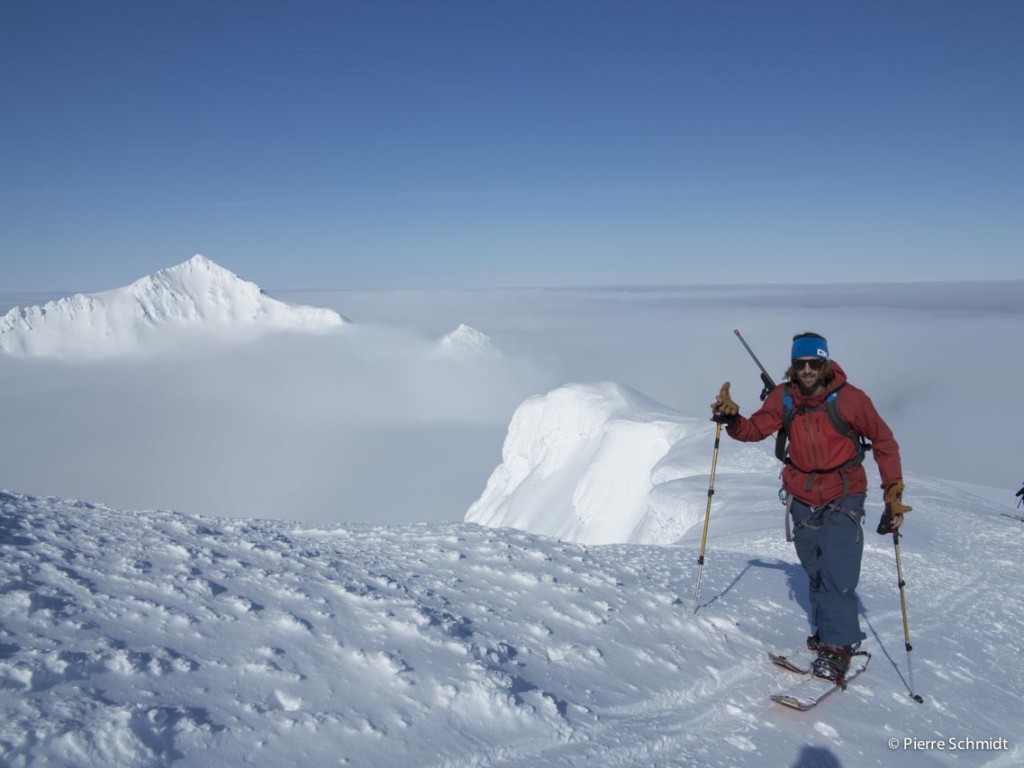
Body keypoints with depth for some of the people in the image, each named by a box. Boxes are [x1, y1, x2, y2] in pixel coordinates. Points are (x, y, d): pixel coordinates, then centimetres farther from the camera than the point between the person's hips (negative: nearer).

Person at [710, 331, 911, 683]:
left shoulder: (848, 398, -16)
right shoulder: (784, 397, -5)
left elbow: (883, 441, -8)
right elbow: (755, 429, -4)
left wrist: (893, 491, -11)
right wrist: (731, 419, -25)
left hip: (843, 498, -4)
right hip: (802, 498, 4)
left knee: (837, 575, -10)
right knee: (815, 573, 13)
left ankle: (838, 646, 4)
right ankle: (828, 631, 30)